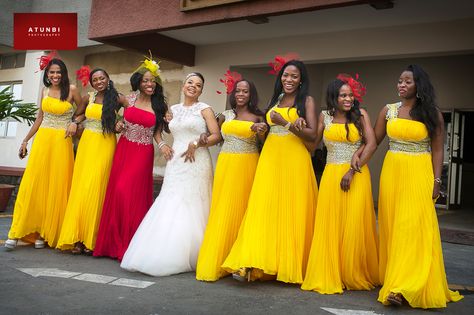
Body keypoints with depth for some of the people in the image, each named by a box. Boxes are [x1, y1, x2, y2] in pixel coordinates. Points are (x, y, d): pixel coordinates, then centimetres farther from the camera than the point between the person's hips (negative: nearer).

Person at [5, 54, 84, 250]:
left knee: (56, 187, 0)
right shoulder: (45, 91, 10)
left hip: (61, 142, -3)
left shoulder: (71, 90, -1)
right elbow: (39, 118, 15)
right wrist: (25, 140, 15)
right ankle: (17, 232, 2)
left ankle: (45, 233, 10)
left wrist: (74, 122, -6)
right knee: (33, 184, 0)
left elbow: (82, 109, 13)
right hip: (42, 139, 3)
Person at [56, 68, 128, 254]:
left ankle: (91, 239, 4)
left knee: (96, 189, -5)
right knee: (81, 187, -2)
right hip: (87, 143, 3)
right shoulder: (88, 98, 9)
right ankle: (77, 237, 4)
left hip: (106, 146, -3)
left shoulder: (118, 98, -1)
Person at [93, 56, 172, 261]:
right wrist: (119, 127, -1)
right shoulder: (130, 99, 6)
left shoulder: (160, 105, -1)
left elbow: (157, 131, 3)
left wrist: (162, 145, -14)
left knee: (132, 194, -9)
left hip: (143, 154, -3)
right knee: (117, 192, 2)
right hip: (124, 150, 3)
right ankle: (114, 242, 16)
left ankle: (129, 245, 5)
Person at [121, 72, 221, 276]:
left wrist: (197, 143, -14)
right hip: (175, 163, 4)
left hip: (196, 163, -4)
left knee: (190, 208, -5)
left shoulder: (204, 109, 4)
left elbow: (217, 136, -3)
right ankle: (168, 255, 5)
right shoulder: (173, 110, 17)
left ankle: (188, 257, 4)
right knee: (171, 207, -1)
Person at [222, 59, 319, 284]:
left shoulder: (307, 101, 3)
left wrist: (286, 123, -14)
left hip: (294, 161, -4)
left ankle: (290, 264, 10)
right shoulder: (275, 100, 18)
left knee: (291, 211, -2)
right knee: (264, 209, -5)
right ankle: (253, 263, -8)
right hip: (270, 158, 4)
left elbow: (312, 135, -7)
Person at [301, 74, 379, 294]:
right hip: (331, 175, 2)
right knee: (329, 226, 1)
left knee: (355, 226, -1)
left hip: (357, 175, -2)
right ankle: (328, 277, 11)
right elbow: (313, 143, 9)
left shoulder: (361, 114, 3)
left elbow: (371, 144, -7)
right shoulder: (325, 116, 9)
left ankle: (356, 276, 15)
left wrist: (352, 171, -13)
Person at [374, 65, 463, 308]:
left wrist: (436, 181, -5)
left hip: (420, 175, -3)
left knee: (414, 226, -9)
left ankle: (407, 287, -10)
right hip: (392, 172, 3)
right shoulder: (388, 110, 7)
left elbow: (437, 150, 2)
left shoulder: (432, 114, 2)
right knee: (392, 226, 6)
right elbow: (374, 141, 8)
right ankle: (394, 278, 18)